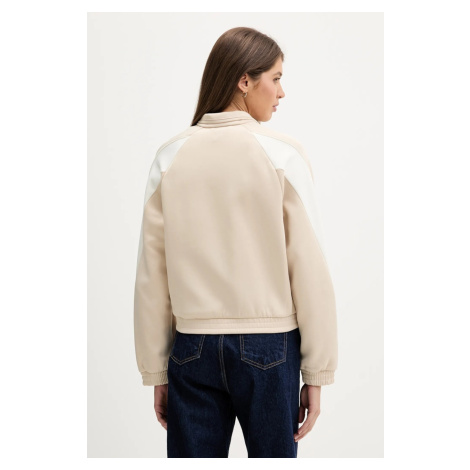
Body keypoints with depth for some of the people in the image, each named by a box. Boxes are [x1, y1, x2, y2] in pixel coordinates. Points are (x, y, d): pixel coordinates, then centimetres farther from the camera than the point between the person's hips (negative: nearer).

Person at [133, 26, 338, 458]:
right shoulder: (282, 154, -7)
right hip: (268, 347, -2)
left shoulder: (170, 157, 1)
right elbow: (309, 270, -9)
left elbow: (151, 277, 1)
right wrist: (317, 372, 0)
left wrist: (156, 372, 9)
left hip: (193, 349, 3)